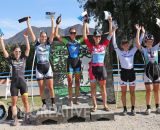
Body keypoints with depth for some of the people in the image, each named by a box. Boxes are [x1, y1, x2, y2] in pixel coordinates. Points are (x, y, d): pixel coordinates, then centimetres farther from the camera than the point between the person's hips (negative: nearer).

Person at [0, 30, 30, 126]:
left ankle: (27, 117, -1)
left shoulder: (23, 59, 8)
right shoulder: (11, 60, 8)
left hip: (22, 82, 0)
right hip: (14, 82, 1)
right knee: (14, 102, 1)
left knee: (25, 100, -8)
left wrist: (26, 38, -1)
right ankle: (15, 119, 4)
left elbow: (28, 48, 2)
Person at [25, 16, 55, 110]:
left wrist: (53, 22, -6)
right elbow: (31, 32, 1)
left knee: (50, 87, -3)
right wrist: (28, 23, -1)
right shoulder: (37, 43, 2)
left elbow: (53, 33, -5)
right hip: (39, 67, 1)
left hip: (47, 66, -1)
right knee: (41, 88, 5)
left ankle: (53, 104, 6)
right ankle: (44, 104, 15)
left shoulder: (48, 43, 1)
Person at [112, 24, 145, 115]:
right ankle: (125, 109, 12)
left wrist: (143, 33, 1)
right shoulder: (120, 52, 1)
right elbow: (114, 44, -7)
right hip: (124, 72, -2)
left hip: (131, 71, 2)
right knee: (124, 92, 4)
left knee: (132, 92, 5)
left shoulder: (132, 51, 9)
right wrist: (113, 32, -13)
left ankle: (133, 109, 13)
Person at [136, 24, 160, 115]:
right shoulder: (144, 50, 0)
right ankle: (148, 108, 6)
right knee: (148, 90, -1)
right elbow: (137, 43, -15)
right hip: (148, 70, -3)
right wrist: (138, 31, -17)